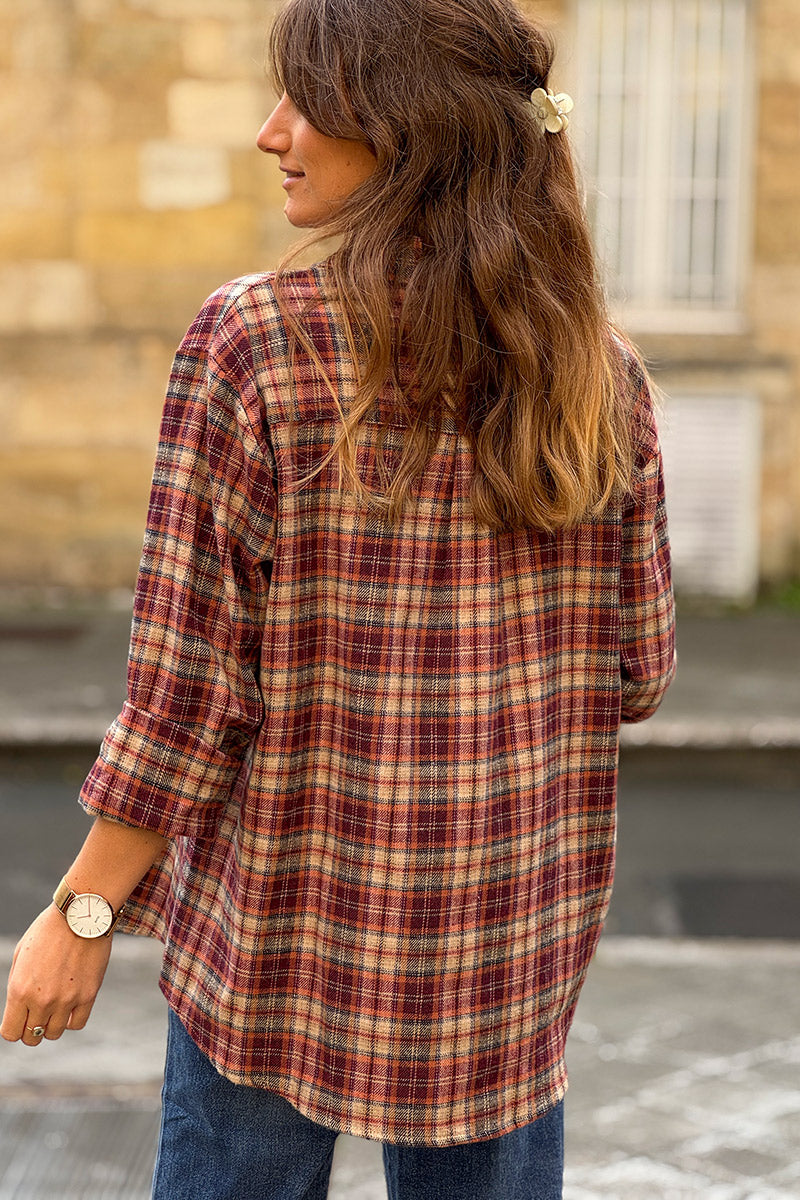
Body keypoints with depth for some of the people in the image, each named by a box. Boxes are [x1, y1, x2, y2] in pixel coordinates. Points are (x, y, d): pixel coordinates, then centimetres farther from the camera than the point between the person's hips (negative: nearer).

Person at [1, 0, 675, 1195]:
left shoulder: (252, 345, -16)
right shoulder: (600, 375, -4)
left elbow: (188, 691, -16)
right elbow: (636, 671, 2)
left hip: (280, 925, -3)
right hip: (511, 946, 4)